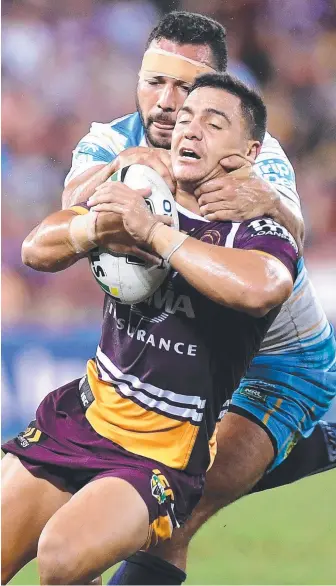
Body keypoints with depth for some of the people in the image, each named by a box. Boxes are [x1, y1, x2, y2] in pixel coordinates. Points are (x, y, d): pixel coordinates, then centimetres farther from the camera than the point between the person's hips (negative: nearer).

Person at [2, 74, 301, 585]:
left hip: (162, 455, -5)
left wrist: (154, 234, -27)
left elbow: (258, 288, -34)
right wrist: (96, 227, -22)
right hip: (74, 420, 5)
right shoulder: (141, 197, 7)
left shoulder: (257, 233, -9)